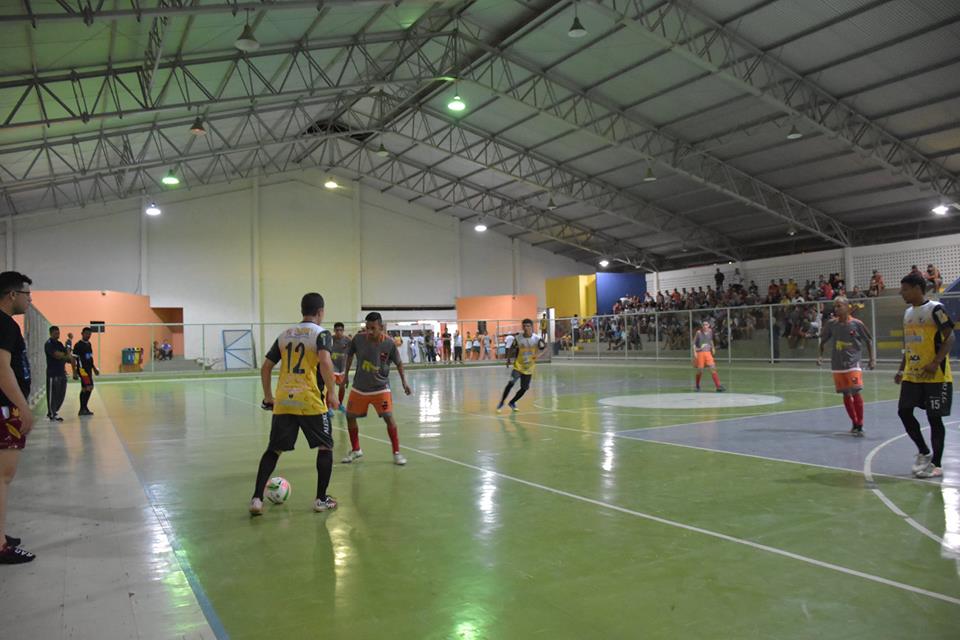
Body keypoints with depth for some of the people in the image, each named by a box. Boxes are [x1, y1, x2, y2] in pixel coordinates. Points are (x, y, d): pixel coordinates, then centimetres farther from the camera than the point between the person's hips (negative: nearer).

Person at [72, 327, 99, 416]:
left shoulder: (89, 344, 14)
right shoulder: (78, 345, -10)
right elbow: (74, 359, -12)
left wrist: (94, 368, 23)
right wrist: (74, 372, -16)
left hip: (88, 369, 9)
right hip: (82, 369, -9)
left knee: (85, 389, 11)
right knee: (89, 387, -14)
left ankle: (83, 409, 16)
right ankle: (84, 408, -9)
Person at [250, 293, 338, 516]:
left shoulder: (285, 334, 14)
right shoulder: (321, 333, -3)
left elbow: (266, 367, 15)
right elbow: (325, 362, -20)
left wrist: (268, 396, 25)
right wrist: (331, 393, -14)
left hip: (283, 402, 5)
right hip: (310, 402, -5)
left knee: (273, 449, 15)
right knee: (325, 447, 11)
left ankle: (256, 498, 7)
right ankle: (321, 499, 13)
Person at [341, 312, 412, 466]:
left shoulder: (389, 343, -18)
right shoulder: (358, 338, -15)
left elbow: (398, 362, -1)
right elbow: (349, 356, 5)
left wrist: (404, 381, -8)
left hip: (380, 387, -3)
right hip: (359, 387, 3)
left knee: (388, 417, -12)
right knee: (350, 416, 7)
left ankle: (397, 452, 3)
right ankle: (356, 450, 28)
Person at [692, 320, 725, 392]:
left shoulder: (710, 331, 6)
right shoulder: (699, 332, -6)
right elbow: (694, 343, -1)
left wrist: (712, 347, 18)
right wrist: (694, 352, -10)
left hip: (708, 353, 3)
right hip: (700, 353, -3)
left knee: (713, 368, -10)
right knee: (700, 371, 0)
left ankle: (718, 386, -13)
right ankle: (697, 385, 23)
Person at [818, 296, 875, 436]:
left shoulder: (856, 324, -8)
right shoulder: (831, 324, 1)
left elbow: (868, 341, 1)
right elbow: (823, 340, 13)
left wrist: (872, 359, -4)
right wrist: (820, 355, 1)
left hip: (853, 363, -4)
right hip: (837, 365, 4)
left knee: (856, 393, -10)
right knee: (846, 395, 9)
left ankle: (860, 426, 1)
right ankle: (855, 423, 24)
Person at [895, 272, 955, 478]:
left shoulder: (935, 309, -10)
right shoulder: (907, 313, 13)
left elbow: (950, 338, -14)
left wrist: (935, 363, -25)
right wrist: (901, 370, 15)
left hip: (935, 376, -7)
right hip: (912, 375, 7)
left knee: (934, 418, -1)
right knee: (904, 411, 3)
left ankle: (936, 464, 10)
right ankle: (924, 452, 21)